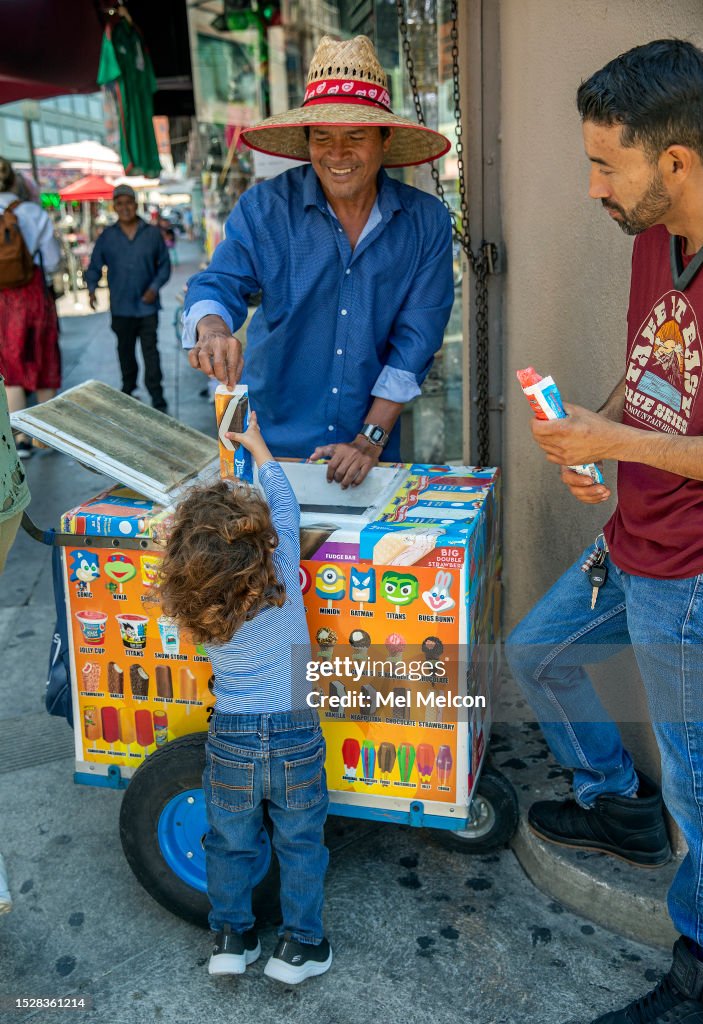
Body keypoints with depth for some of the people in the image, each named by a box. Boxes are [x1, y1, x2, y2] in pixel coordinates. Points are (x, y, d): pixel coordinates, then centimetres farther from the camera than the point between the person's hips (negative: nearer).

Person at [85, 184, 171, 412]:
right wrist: (91, 288, -11)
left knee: (150, 351, -6)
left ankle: (157, 399, -4)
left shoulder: (152, 233, 2)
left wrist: (155, 287, -9)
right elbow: (94, 266, 7)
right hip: (120, 307, 2)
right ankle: (127, 390, 32)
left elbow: (164, 265, 6)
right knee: (125, 351, 15)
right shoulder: (107, 236, 4)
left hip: (147, 305, -2)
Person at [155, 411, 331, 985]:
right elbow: (285, 503, -1)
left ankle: (231, 938, 36)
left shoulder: (195, 602, -12)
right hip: (295, 738, -1)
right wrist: (257, 446, 13)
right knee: (301, 842, 19)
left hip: (230, 742, 1)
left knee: (231, 842, 22)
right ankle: (300, 944, 29)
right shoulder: (283, 572, -17)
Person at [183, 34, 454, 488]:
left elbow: (415, 340, -7)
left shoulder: (426, 222, -4)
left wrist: (370, 439, -12)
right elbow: (219, 284, -11)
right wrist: (213, 330, -36)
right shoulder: (264, 208, -4)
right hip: (269, 440, 0)